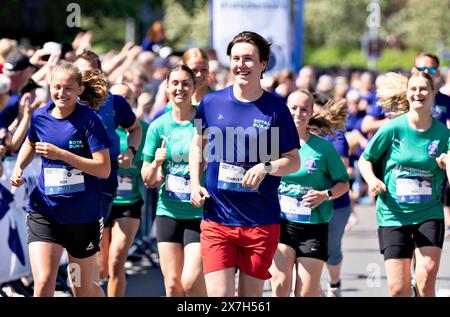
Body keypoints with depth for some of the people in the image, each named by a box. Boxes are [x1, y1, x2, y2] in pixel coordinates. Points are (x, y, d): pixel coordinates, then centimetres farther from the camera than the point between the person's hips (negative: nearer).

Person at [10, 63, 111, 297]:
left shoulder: (88, 120, -11)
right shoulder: (40, 117, 1)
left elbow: (104, 169, -17)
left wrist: (61, 154, -23)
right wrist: (18, 168, 7)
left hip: (83, 215, -2)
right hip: (44, 212, 2)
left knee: (83, 290, 11)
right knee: (43, 285, -15)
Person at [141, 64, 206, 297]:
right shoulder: (159, 126, 4)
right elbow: (148, 180, 8)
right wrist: (156, 163, -12)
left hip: (200, 213, -3)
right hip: (168, 213, 3)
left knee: (191, 282, -14)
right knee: (172, 284, 3)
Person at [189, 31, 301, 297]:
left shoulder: (275, 108, -2)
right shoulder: (211, 103, 3)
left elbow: (294, 161, 2)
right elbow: (198, 144, 20)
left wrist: (266, 167, -17)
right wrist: (195, 184, 6)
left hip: (262, 222, -1)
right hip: (217, 220, 1)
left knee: (251, 296, 8)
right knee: (219, 295, -9)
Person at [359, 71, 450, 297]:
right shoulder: (393, 128, -5)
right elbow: (365, 159, 5)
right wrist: (372, 180, -13)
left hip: (429, 213, 1)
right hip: (393, 215, 0)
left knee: (426, 277, -21)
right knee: (398, 289, -4)